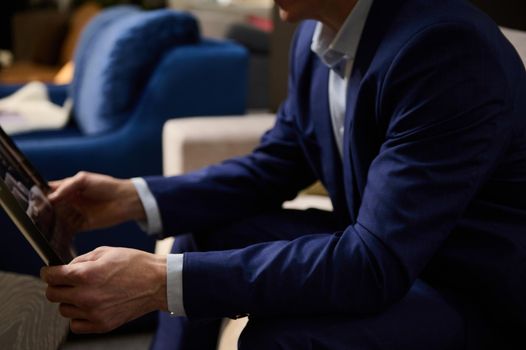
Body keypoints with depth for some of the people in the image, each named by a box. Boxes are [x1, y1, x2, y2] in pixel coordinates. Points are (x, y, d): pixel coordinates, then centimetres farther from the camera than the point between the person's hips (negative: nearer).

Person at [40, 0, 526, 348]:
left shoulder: (445, 47, -29)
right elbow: (271, 167, 7)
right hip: (379, 248, 8)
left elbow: (376, 264, -33)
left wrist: (162, 282, -35)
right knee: (201, 231, 7)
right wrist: (135, 198, -6)